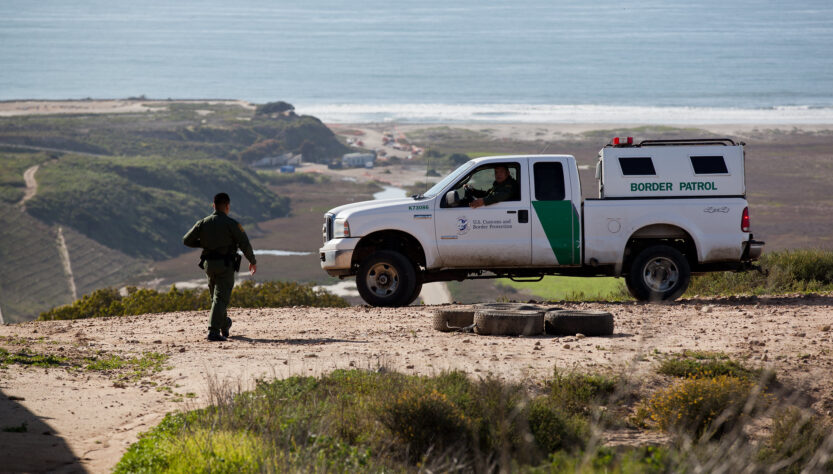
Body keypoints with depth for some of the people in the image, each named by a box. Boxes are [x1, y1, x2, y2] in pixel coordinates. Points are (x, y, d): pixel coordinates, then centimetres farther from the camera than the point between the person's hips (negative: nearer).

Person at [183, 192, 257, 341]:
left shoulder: (202, 223, 4)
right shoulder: (231, 224, -9)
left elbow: (187, 240, 4)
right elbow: (245, 244, -10)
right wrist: (252, 261, 6)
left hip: (209, 264, 5)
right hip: (225, 265, -5)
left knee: (216, 296, 22)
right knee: (221, 298, -7)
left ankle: (224, 326, 40)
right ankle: (213, 332, -18)